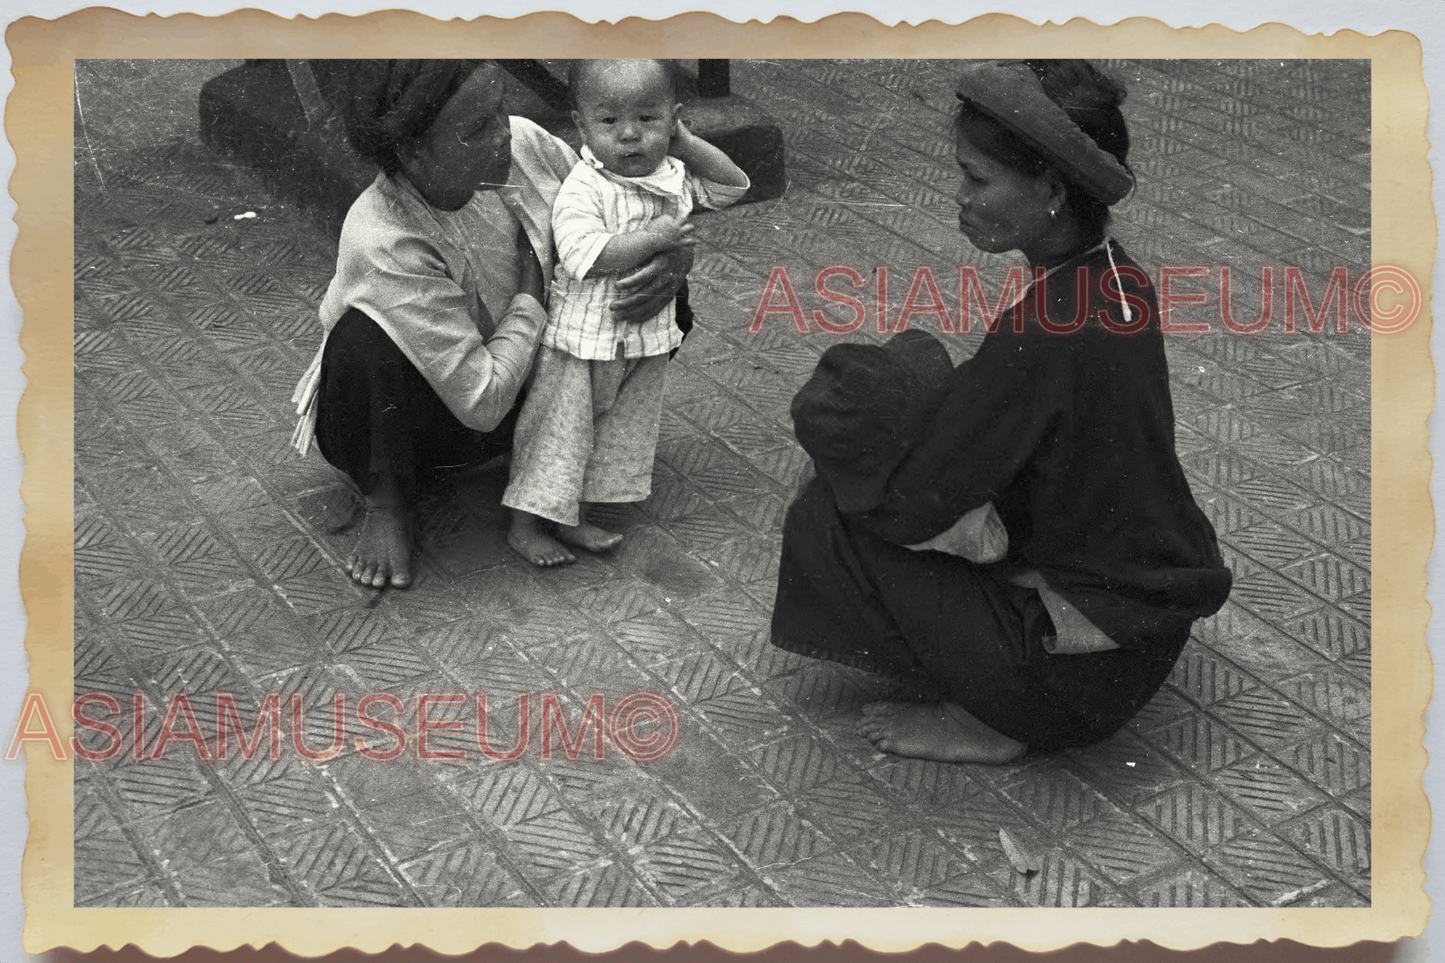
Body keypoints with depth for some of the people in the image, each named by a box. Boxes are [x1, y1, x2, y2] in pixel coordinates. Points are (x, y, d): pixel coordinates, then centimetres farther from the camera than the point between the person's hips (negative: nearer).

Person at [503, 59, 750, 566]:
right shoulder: (582, 190, -22)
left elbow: (733, 186, 10)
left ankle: (570, 517, 29)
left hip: (647, 338, 7)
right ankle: (524, 524, 15)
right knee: (558, 429, 2)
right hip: (582, 338, -7)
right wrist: (652, 239, -31)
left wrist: (688, 144, -3)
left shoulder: (674, 175, 0)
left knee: (623, 428, 15)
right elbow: (582, 255, -33)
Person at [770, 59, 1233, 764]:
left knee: (825, 525, -9)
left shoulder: (1042, 333, -30)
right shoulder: (1119, 276, -2)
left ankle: (988, 725, 2)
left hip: (1090, 673, -9)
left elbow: (902, 505, -22)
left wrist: (823, 419, -5)